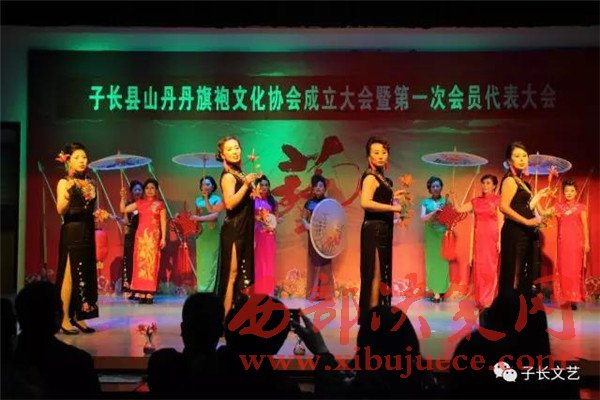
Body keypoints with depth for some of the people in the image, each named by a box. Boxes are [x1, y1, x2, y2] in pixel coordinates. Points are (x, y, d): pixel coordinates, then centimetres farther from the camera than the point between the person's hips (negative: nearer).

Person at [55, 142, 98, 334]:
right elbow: (60, 210, -20)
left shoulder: (90, 184, 14)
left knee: (86, 276, 6)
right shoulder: (64, 183, -5)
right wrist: (68, 194, -36)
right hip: (71, 233, -6)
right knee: (69, 275, -7)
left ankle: (79, 316, 13)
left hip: (88, 233, 6)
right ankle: (65, 319, -3)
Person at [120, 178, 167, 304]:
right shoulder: (140, 203, 10)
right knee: (140, 263, -1)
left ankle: (150, 294, -5)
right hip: (141, 235, 3)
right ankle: (141, 293, 1)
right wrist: (123, 197, -4)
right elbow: (123, 209, 9)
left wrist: (163, 238, -4)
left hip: (154, 236, -3)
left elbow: (163, 222, 2)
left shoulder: (160, 204, 4)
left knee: (151, 263, -5)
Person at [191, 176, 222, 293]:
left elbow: (214, 215, -13)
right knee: (201, 260, 1)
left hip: (213, 233, -4)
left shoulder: (216, 199, 0)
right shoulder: (198, 200, 12)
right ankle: (202, 289, 3)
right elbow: (197, 216, 11)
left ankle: (210, 290, -5)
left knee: (211, 260, -5)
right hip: (201, 233, 4)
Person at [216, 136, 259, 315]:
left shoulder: (238, 173, 12)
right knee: (232, 274, -9)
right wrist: (246, 184, -30)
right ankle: (226, 315, -6)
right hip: (233, 230, -9)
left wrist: (253, 179, 16)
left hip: (242, 229, 9)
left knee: (242, 273, 12)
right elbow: (230, 203, -27)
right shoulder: (228, 176, -13)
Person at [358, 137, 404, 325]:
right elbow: (365, 202, -30)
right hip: (374, 229, -10)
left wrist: (392, 195, 14)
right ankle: (371, 317, 0)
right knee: (375, 274, -5)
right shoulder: (370, 177, -15)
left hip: (383, 229, 10)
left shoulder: (381, 177, 13)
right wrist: (393, 207, -23)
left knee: (382, 274, 16)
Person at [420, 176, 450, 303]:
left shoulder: (446, 201, 7)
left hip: (444, 234, 0)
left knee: (443, 261, -2)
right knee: (432, 261, -2)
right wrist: (434, 212, -18)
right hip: (431, 235, 0)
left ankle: (441, 290, 3)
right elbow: (423, 218, -5)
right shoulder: (426, 202, 6)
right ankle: (436, 291, 1)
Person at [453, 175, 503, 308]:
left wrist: (499, 240, -10)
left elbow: (500, 221, -4)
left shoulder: (497, 200, 0)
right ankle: (481, 299, 9)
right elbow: (459, 209, 9)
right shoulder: (476, 201, 12)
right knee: (479, 267, 2)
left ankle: (489, 300, 5)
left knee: (490, 267, -2)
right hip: (479, 237, 4)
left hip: (492, 237, -4)